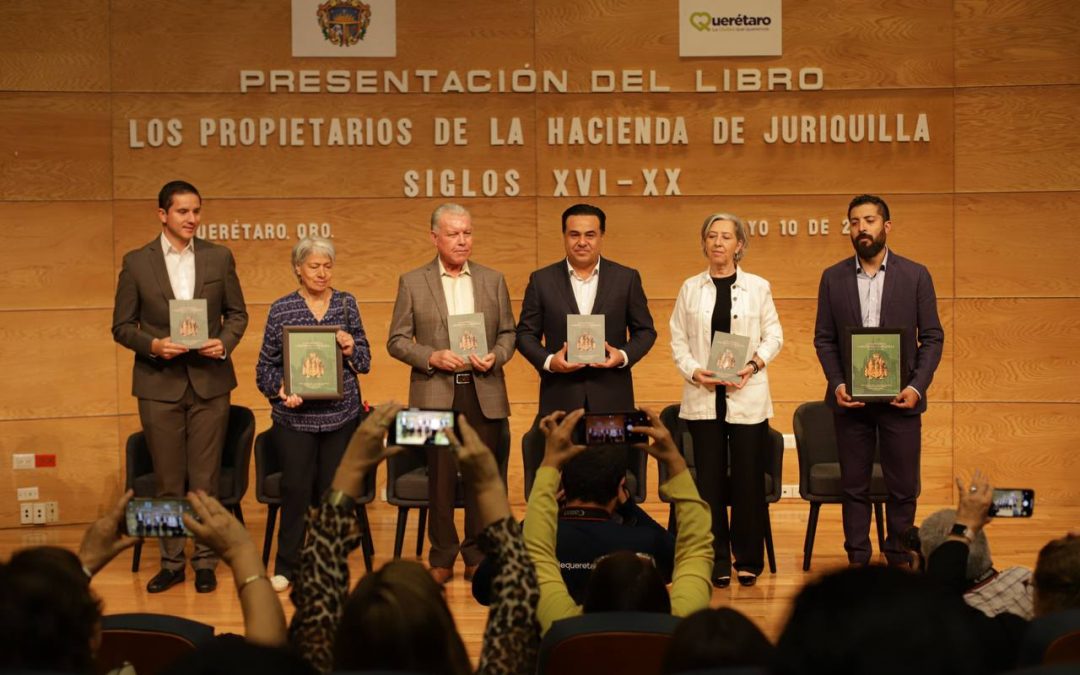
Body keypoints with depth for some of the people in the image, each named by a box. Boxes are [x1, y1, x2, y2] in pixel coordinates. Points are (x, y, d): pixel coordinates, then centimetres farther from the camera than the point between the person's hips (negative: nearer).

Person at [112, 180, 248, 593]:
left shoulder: (219, 257, 4)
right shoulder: (136, 263, 0)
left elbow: (237, 313, 10)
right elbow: (122, 326, 3)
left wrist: (225, 342, -9)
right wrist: (153, 345, -15)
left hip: (209, 381, 1)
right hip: (159, 384, 0)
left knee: (205, 480, 4)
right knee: (168, 482, 6)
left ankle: (205, 562, 14)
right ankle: (171, 563, 18)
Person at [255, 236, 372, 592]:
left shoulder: (346, 303, 6)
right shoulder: (281, 309, 1)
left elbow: (365, 363, 10)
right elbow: (265, 366, 5)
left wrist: (351, 350, -11)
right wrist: (280, 389, -13)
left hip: (341, 414, 2)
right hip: (294, 416, -1)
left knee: (332, 489, 5)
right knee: (296, 488, -3)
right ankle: (286, 566, 10)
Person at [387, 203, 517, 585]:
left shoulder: (493, 281, 10)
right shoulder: (412, 282, 3)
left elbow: (508, 332, 12)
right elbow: (397, 341, 2)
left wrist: (496, 356, -8)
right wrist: (432, 357, -13)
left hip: (483, 393, 2)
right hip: (436, 394, -2)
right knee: (441, 479, 2)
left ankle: (477, 556, 15)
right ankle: (442, 558, 13)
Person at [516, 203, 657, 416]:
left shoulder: (627, 278, 6)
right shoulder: (542, 280, 6)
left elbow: (645, 331, 10)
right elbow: (526, 333, 8)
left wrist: (624, 355, -9)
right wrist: (548, 361, -10)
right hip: (560, 399, 0)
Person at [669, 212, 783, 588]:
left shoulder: (758, 287, 5)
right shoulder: (690, 288, 8)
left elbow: (774, 335, 6)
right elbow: (678, 339, 7)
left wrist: (754, 364, -11)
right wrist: (694, 371, -9)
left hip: (747, 397, -1)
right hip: (703, 397, 1)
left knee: (748, 478, 1)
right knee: (709, 478, 3)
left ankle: (748, 560, 11)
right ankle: (717, 561, 10)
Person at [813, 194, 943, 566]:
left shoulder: (915, 275, 1)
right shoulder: (833, 278, 5)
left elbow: (932, 337, 1)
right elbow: (824, 338, 6)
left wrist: (917, 386, -10)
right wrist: (837, 383, -8)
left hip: (900, 398, -1)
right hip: (850, 398, 1)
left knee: (903, 489, 3)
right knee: (854, 488, 6)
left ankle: (899, 563, 14)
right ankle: (858, 562, 14)